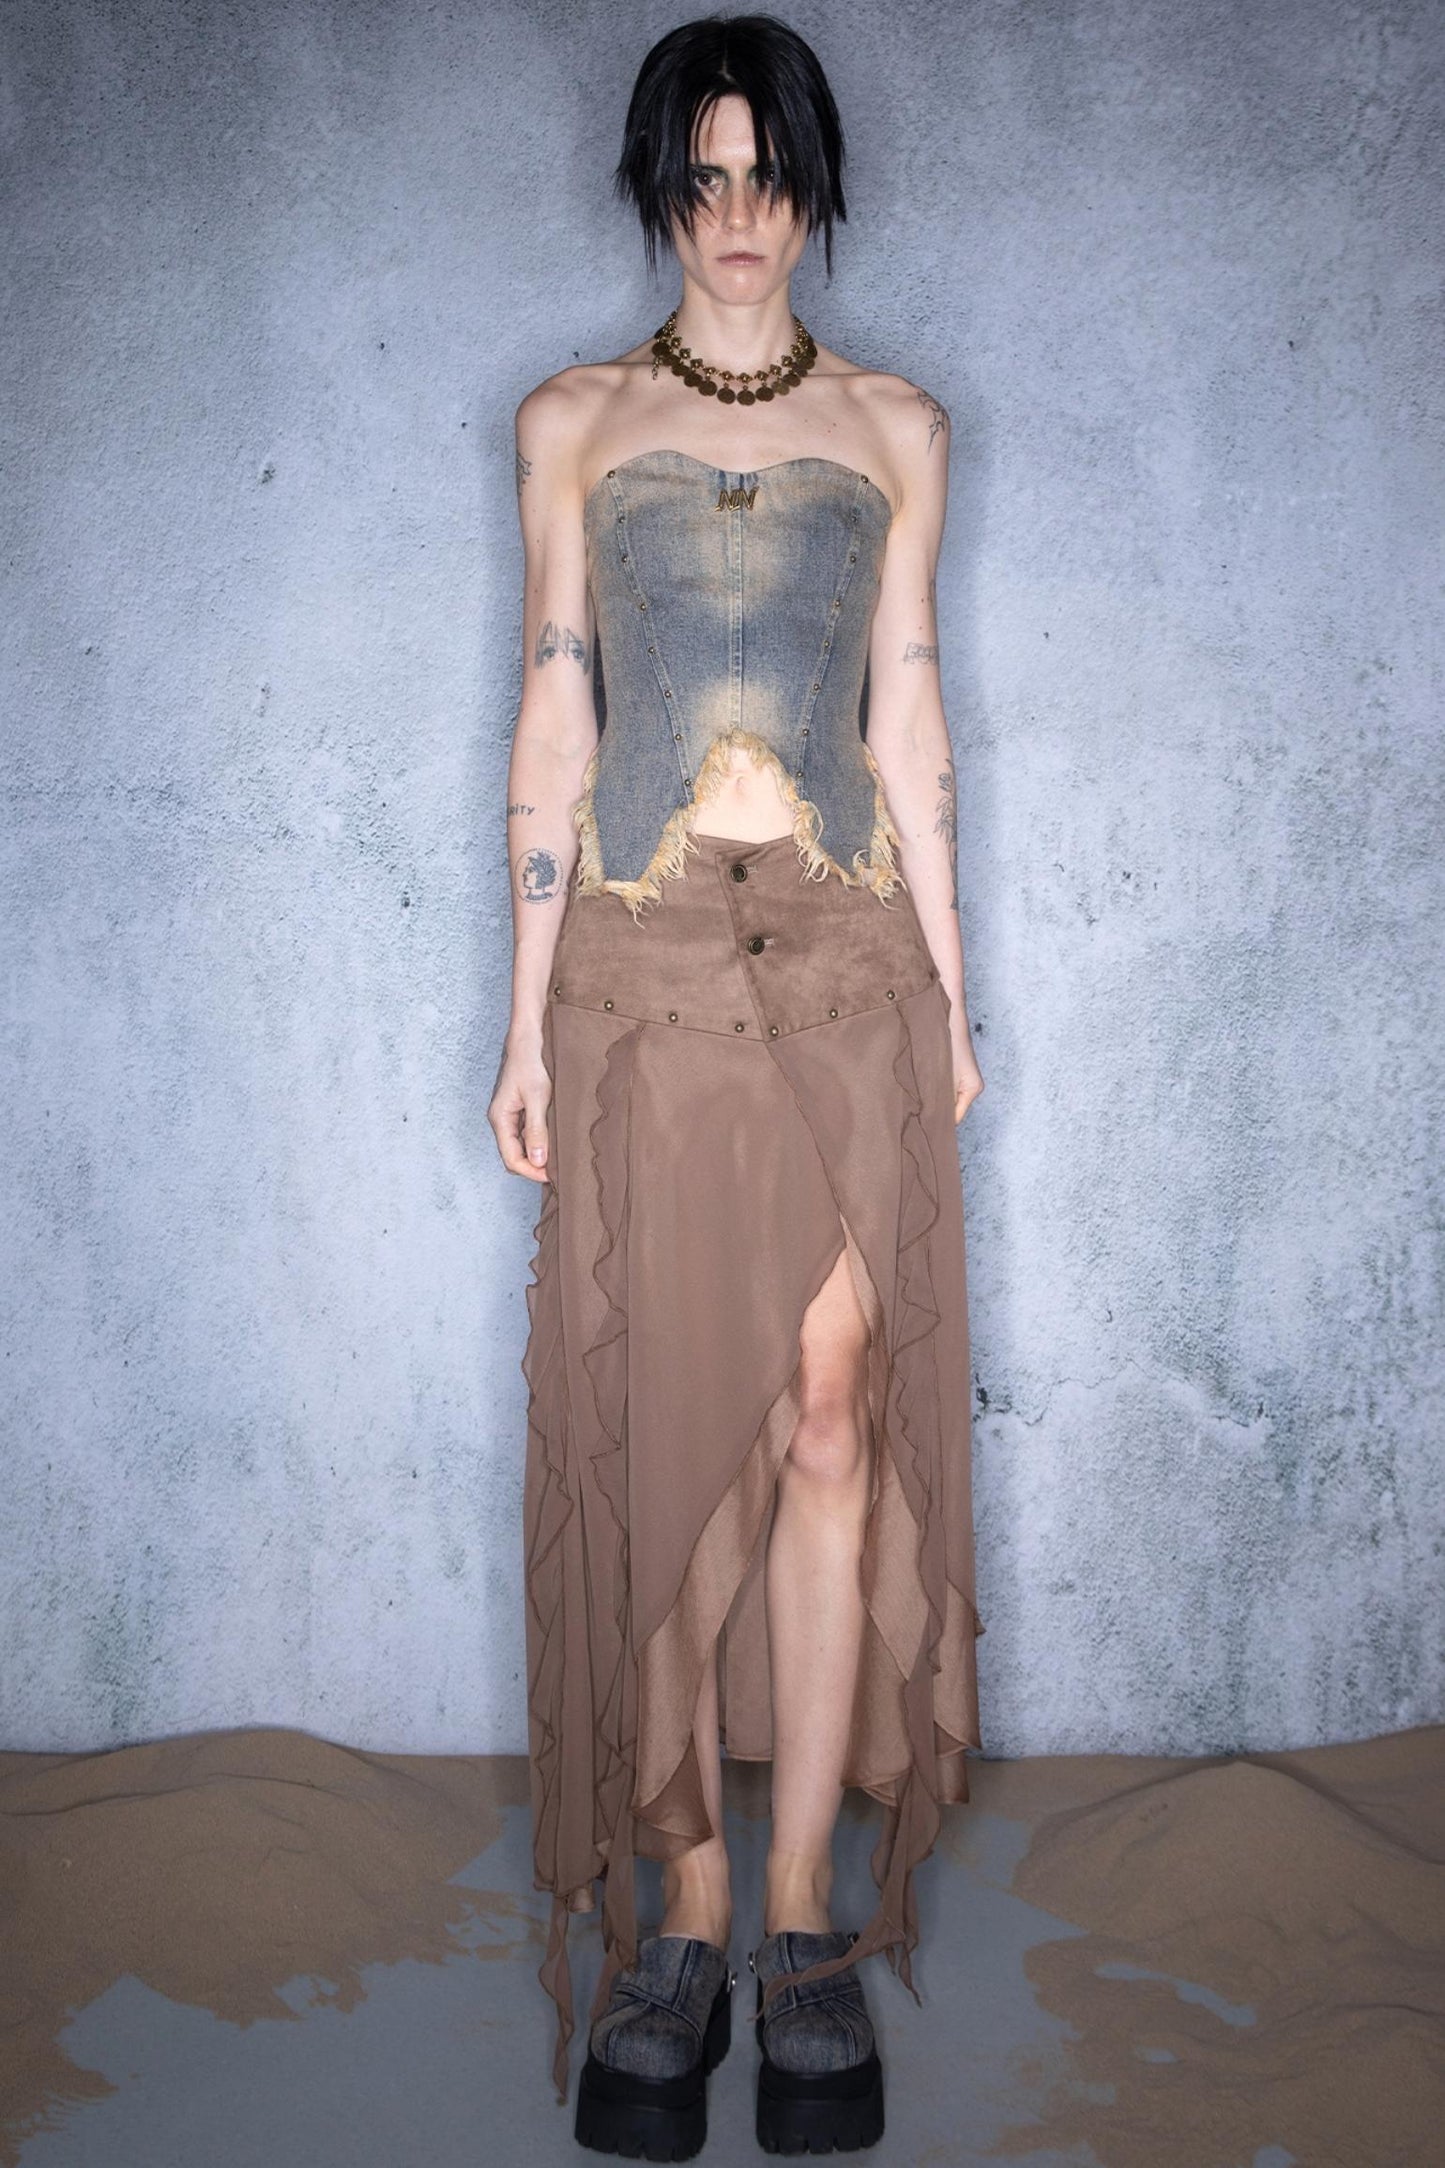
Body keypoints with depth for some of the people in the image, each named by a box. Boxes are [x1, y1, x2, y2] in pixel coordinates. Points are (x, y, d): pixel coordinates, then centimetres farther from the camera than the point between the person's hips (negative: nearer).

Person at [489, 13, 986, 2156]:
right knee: (663, 1435, 0)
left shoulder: (893, 427, 11)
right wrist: (527, 1016, 1)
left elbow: (908, 714, 10)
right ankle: (687, 1919, 12)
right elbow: (552, 720, 6)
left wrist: (951, 990, 6)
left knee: (833, 1422, -1)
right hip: (643, 959, 0)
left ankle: (804, 1916, 11)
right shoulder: (573, 425, 9)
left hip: (848, 958, 1)